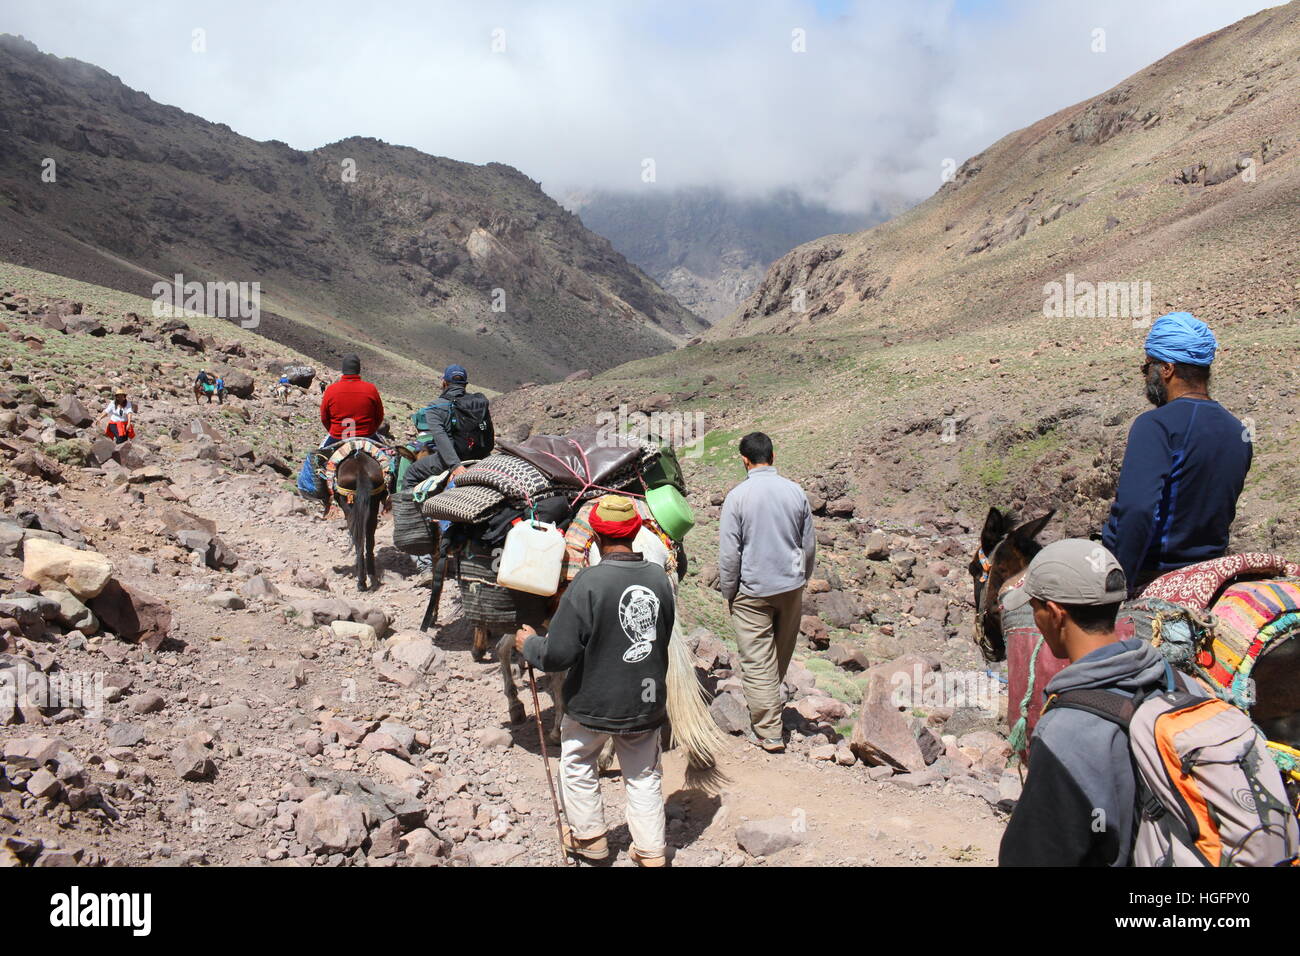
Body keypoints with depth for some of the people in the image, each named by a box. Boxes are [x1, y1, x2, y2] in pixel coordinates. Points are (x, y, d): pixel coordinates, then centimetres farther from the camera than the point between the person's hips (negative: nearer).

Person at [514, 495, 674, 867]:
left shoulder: (588, 582, -25)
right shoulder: (658, 577, -8)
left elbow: (558, 654, -23)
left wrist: (530, 644, -3)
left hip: (595, 702, -4)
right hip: (648, 701, 4)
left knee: (578, 764, 24)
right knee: (644, 774, 21)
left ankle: (589, 837, 35)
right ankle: (651, 850, 29)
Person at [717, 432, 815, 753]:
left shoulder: (737, 496, -14)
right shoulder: (795, 491, -2)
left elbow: (729, 552, -12)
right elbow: (809, 545, 7)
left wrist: (729, 593, 0)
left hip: (753, 591, -4)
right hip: (791, 586, 5)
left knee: (758, 662, 4)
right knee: (782, 655, 21)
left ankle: (769, 732, 9)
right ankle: (768, 710, 41)